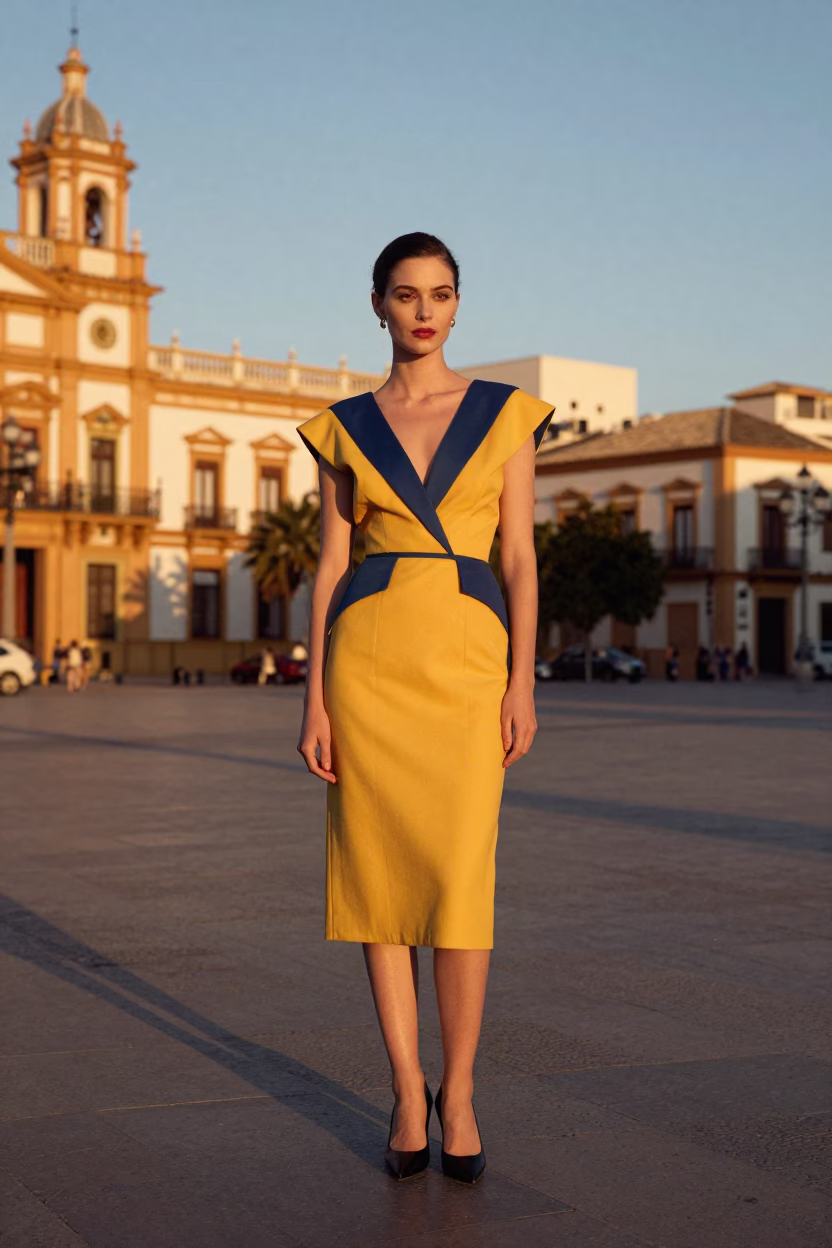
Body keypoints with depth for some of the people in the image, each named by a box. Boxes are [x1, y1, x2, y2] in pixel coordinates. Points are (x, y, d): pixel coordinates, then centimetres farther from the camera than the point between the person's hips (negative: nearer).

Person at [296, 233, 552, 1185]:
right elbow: (331, 565, 6)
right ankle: (408, 1095, 15)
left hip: (468, 658, -1)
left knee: (459, 879, -5)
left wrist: (523, 683, -6)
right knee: (380, 869, 2)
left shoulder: (504, 413, 7)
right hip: (369, 657, 1)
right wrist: (314, 698, -1)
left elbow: (519, 556, 3)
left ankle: (457, 1097, 11)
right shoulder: (343, 428, 9)